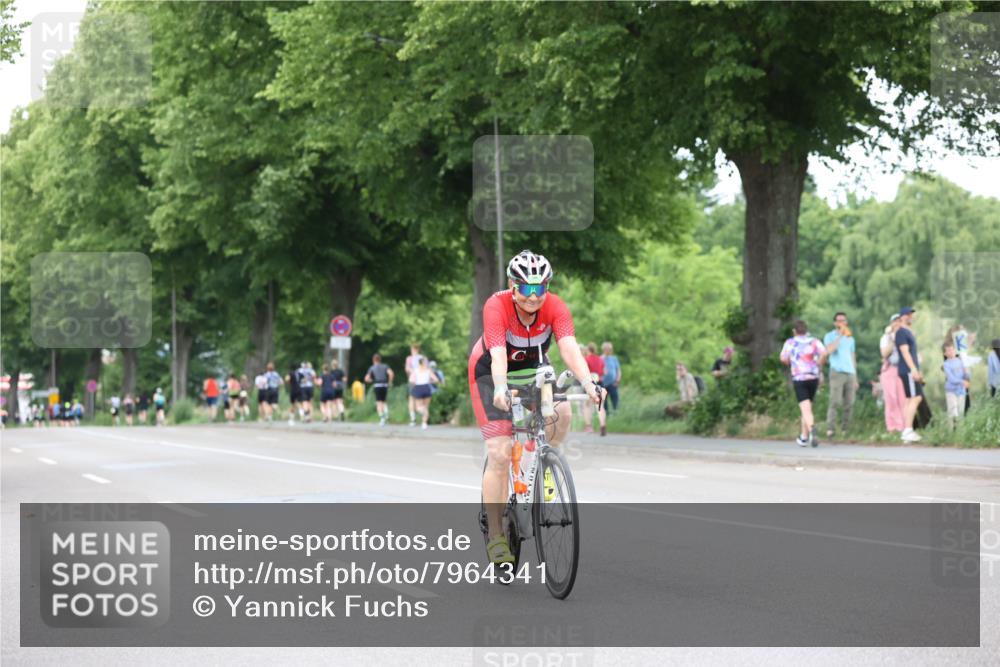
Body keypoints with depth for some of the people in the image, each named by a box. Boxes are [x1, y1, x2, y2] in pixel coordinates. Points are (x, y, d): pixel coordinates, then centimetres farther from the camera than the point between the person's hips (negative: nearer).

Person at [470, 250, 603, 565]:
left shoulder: (555, 307, -24)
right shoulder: (496, 306, -31)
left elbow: (569, 348, -36)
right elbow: (498, 355, -42)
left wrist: (587, 382, -53)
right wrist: (501, 389, -61)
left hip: (533, 367, 3)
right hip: (490, 372, -3)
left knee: (561, 413, -28)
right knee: (499, 454, -14)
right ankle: (495, 535, -3)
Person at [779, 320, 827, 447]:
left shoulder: (790, 342, 2)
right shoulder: (814, 341, 3)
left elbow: (784, 359, 0)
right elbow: (824, 353, -13)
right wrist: (818, 365, 4)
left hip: (798, 378, -3)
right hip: (813, 378, 3)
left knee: (806, 409, -11)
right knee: (807, 408, 18)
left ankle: (812, 429, -38)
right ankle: (804, 437, 26)